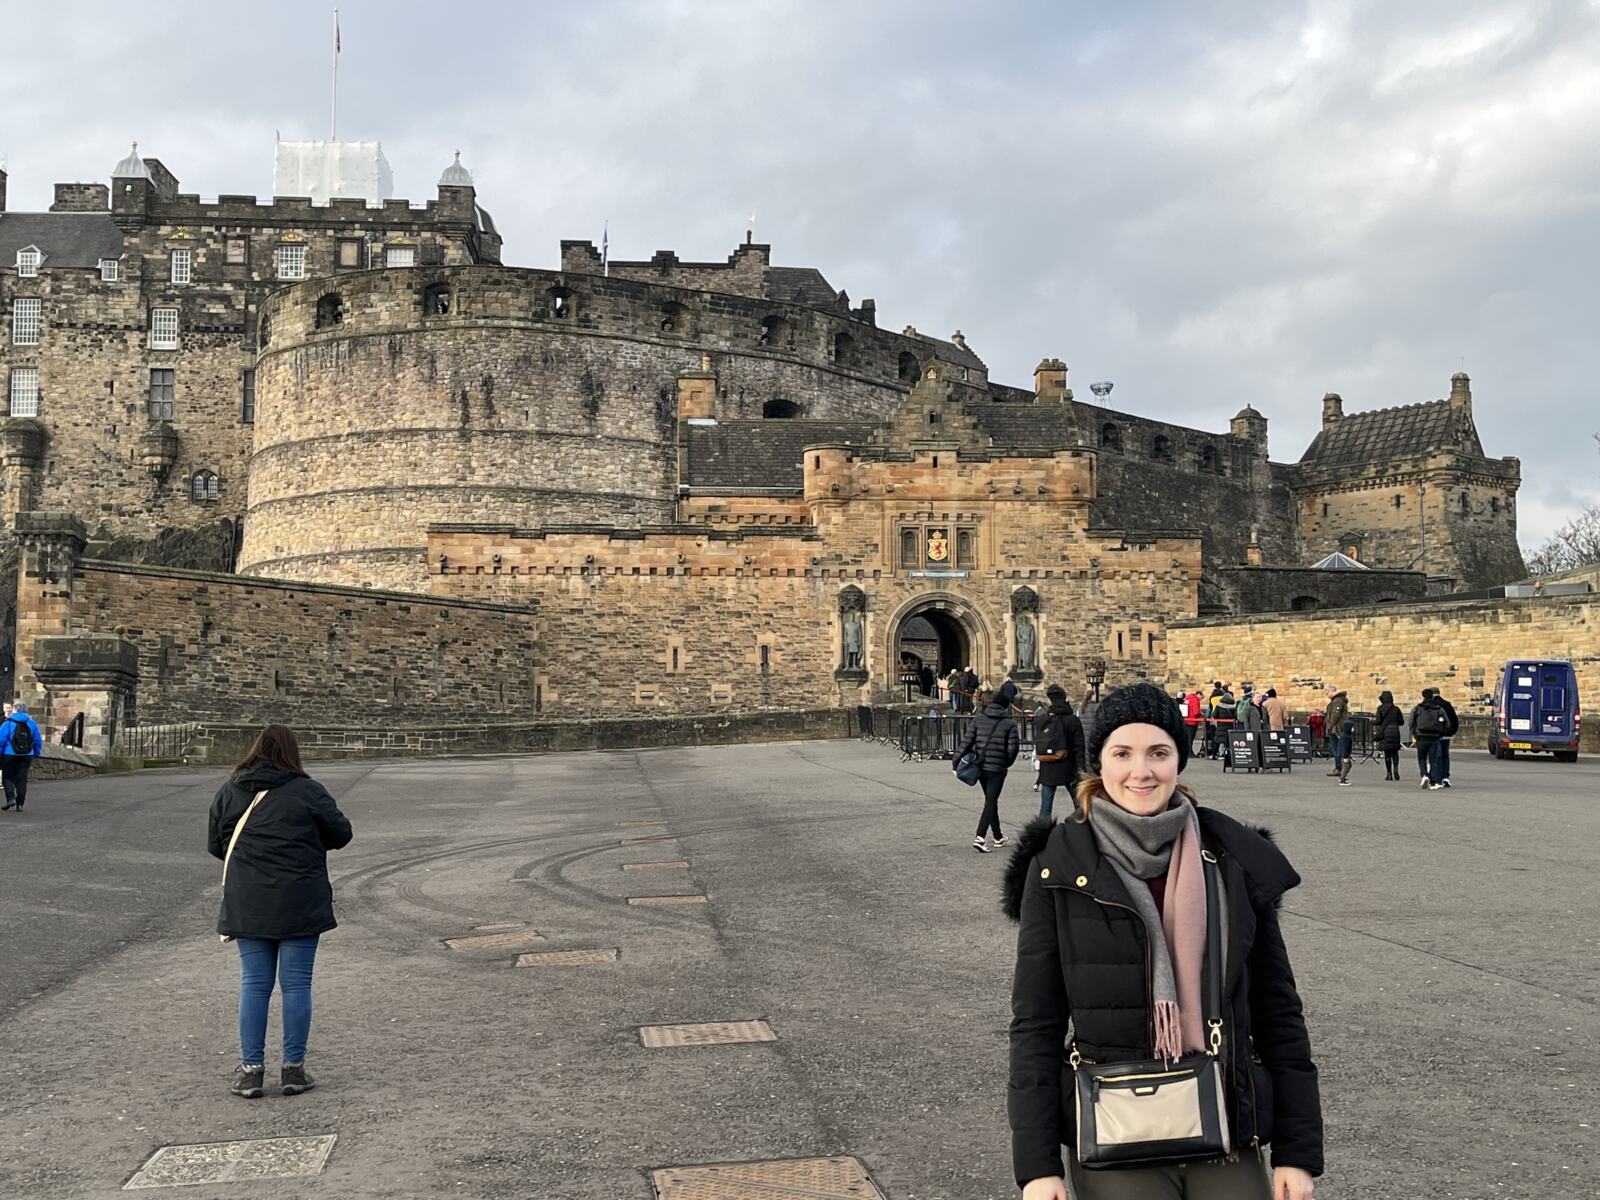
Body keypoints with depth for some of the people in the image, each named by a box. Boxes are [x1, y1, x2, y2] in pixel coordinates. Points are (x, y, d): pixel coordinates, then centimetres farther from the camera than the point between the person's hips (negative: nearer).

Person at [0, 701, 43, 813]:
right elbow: (38, 741, 7)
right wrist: (36, 754, 16)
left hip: (10, 755, -3)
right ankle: (20, 804, 5)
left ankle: (11, 798, -9)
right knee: (22, 779, 7)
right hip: (27, 756, 3)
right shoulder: (31, 723, 6)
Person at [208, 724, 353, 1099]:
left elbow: (214, 845, 12)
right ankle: (293, 1068, 9)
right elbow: (341, 833, 2)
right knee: (296, 984, 5)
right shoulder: (307, 791, -5)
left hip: (247, 905, 3)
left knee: (254, 985, 9)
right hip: (300, 904, -2)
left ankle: (251, 1068, 11)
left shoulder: (229, 792, 4)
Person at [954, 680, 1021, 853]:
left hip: (980, 767, 4)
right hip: (997, 769, -4)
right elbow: (1013, 747, -9)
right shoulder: (1009, 723, -7)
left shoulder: (978, 719, 1)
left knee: (991, 801, 20)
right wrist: (1007, 762, 10)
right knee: (990, 802, -3)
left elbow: (967, 741, -3)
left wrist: (956, 762, -1)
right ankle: (980, 838, -20)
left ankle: (998, 837, 32)